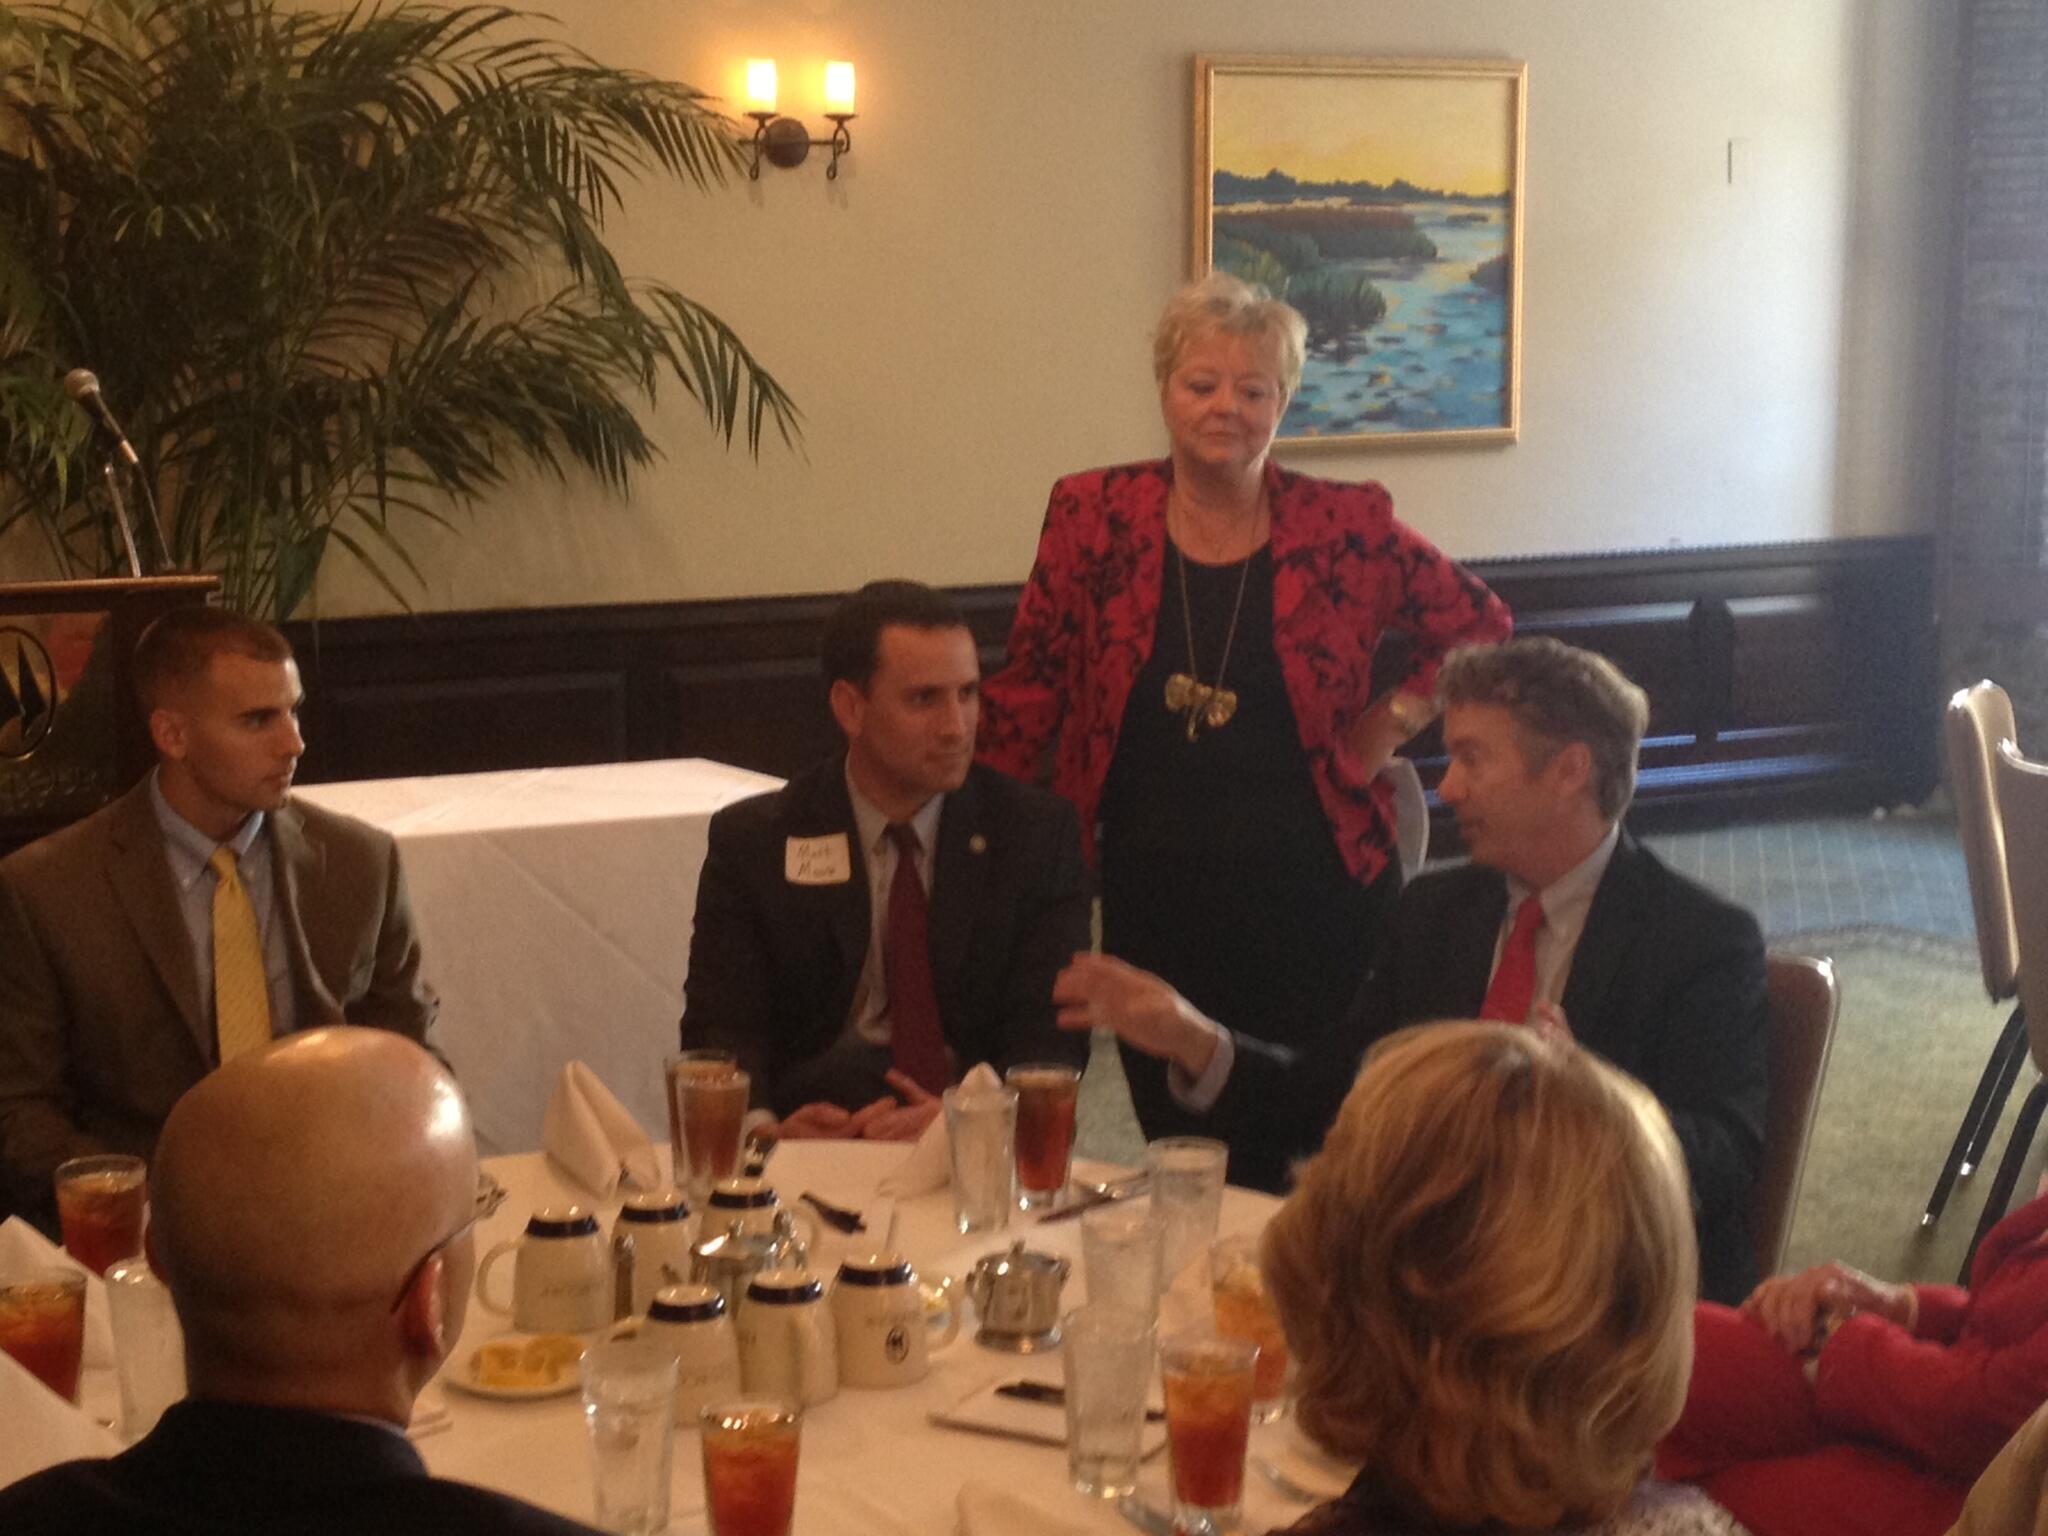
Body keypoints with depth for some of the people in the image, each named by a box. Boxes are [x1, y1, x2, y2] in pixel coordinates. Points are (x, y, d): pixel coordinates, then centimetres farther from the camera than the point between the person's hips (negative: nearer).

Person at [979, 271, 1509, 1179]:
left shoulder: (1344, 528, -1)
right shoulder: (1094, 518, 1)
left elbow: (1478, 629, 11)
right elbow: (1028, 693, 5)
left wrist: (1388, 727, 2)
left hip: (1316, 901, -1)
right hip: (1156, 908, 1)